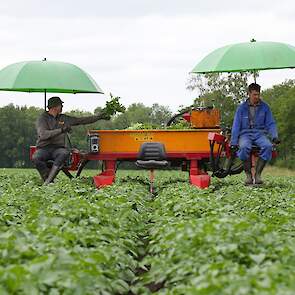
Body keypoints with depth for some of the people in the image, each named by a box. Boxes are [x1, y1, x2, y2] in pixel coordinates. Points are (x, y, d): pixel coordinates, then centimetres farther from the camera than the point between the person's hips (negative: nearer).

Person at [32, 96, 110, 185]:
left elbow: (81, 120, 21)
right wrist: (61, 130, -25)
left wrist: (99, 116, 19)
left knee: (65, 153, -35)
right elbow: (43, 134, -17)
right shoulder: (42, 119, 0)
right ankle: (46, 178, -22)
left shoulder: (64, 118, 16)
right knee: (36, 158, -38)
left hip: (58, 148, 3)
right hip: (43, 148, -3)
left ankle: (48, 181, -39)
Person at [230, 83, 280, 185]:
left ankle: (258, 174, -26)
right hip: (245, 134, -1)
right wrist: (233, 142, -6)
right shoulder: (241, 108, 5)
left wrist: (274, 137, -8)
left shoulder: (265, 107, 8)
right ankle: (248, 175, -25)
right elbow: (236, 126, 4)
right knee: (244, 147, -37)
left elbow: (270, 124, 10)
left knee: (268, 146, -33)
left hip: (260, 133, 1)